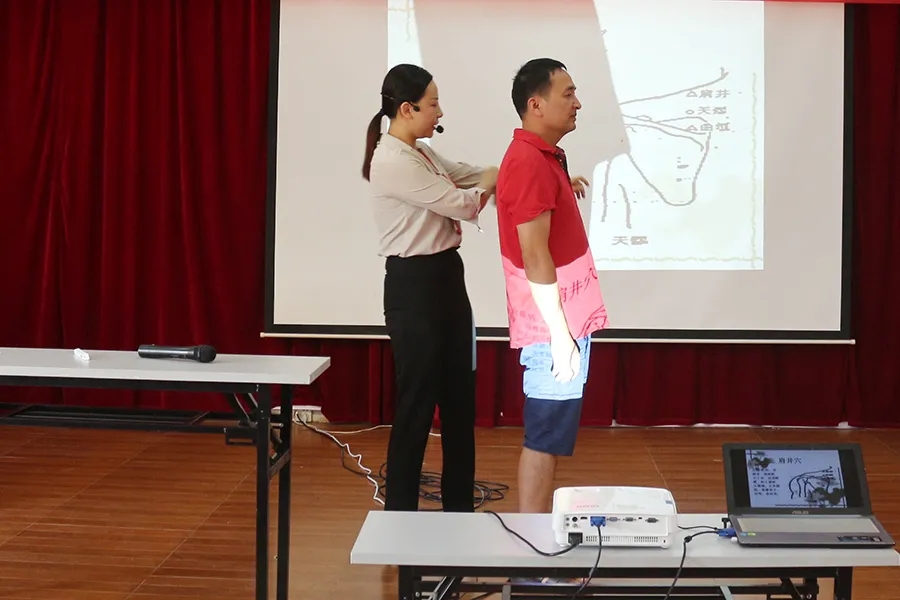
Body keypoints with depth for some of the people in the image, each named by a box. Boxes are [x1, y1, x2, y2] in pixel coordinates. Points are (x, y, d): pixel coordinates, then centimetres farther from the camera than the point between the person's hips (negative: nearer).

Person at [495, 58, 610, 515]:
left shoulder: (543, 157, 14)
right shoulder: (530, 164, -18)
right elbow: (535, 257, -22)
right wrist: (559, 335, -21)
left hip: (565, 321, 10)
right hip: (554, 327, -10)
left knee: (549, 436, 15)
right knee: (545, 439, -3)